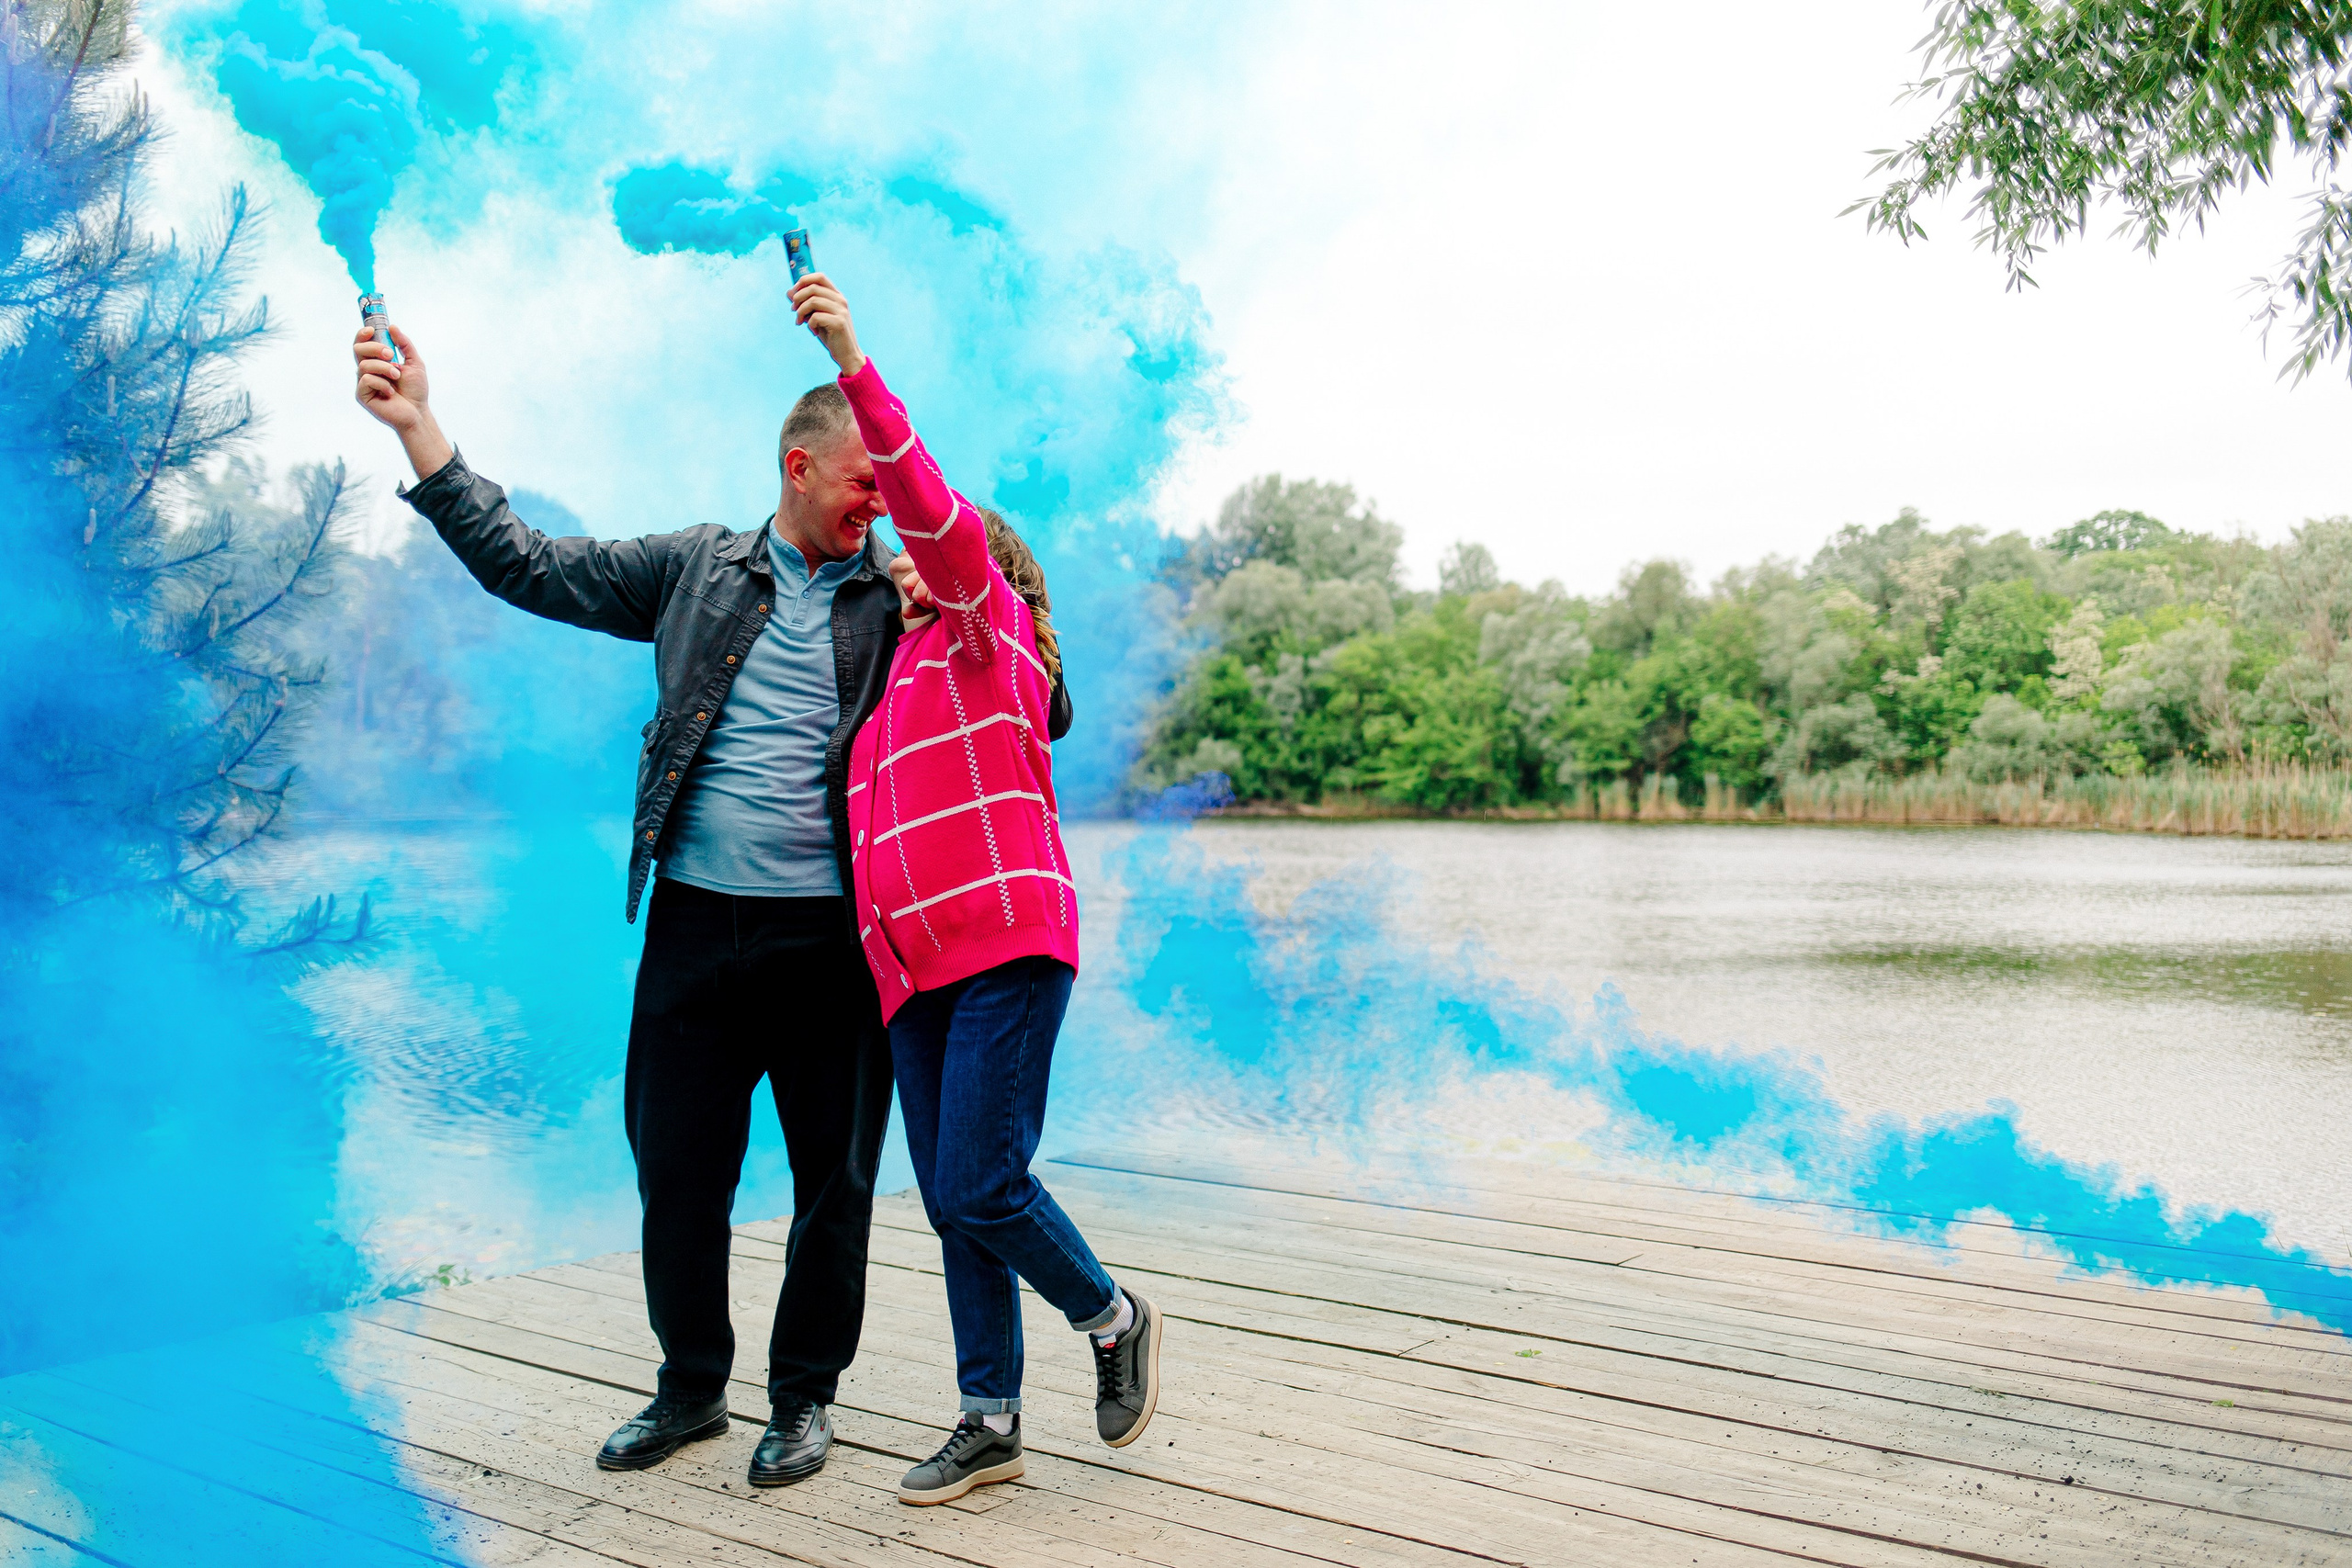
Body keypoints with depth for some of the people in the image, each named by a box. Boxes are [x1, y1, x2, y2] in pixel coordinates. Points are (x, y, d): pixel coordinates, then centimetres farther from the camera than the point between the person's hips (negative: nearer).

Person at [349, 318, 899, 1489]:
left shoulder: (904, 598, 3)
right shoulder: (698, 569, 8)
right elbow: (528, 566, 11)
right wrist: (418, 430, 8)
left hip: (832, 938, -2)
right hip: (696, 920, 2)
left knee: (833, 1174, 6)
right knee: (676, 1164, 11)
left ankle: (804, 1396, 26)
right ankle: (691, 1386, 31)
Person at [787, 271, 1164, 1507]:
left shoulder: (987, 625, 4)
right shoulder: (900, 679, 26)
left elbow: (933, 510, -14)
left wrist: (854, 365, -18)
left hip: (1008, 944, -8)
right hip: (918, 967, 8)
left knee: (980, 1189, -12)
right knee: (952, 1207, 7)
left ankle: (1113, 1321, 12)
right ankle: (992, 1422, 16)